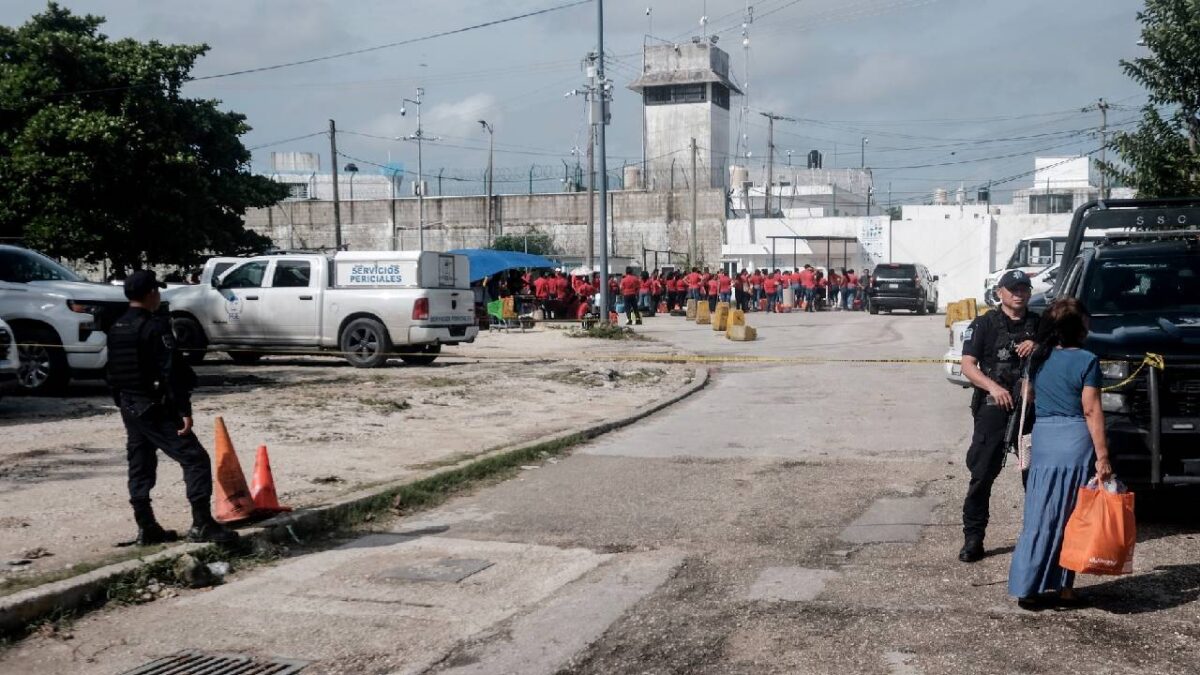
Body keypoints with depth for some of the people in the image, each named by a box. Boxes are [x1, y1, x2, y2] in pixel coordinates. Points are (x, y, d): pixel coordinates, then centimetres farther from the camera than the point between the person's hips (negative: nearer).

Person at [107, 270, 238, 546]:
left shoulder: (116, 329, 11)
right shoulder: (156, 326, -15)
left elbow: (113, 373, 17)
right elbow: (171, 372, -21)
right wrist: (184, 410, -20)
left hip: (130, 408, 9)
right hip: (156, 409, -9)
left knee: (140, 468, 13)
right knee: (195, 460, -6)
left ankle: (146, 529, 17)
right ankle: (202, 525, -11)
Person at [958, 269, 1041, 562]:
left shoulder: (1040, 324, 14)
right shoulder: (984, 325, 3)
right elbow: (968, 366, -5)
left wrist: (1039, 349, -5)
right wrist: (993, 387, -22)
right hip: (994, 406, -3)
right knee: (982, 473, -6)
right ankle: (973, 537, -2)